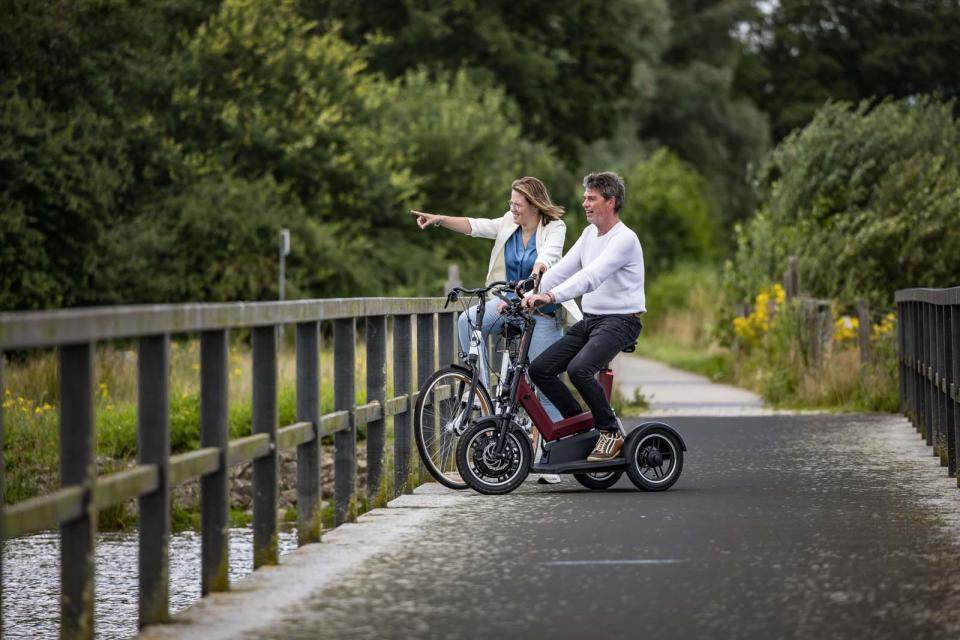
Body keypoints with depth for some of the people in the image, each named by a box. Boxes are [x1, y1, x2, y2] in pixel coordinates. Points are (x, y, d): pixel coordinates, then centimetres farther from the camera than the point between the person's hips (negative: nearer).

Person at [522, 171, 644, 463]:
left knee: (579, 369, -31)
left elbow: (591, 275, -29)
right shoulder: (590, 233, 13)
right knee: (539, 369, -3)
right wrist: (528, 296, -5)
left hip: (620, 321, -9)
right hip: (589, 319, 9)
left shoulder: (624, 239, -15)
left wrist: (551, 296, -41)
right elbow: (563, 269, 8)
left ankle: (612, 432, -12)